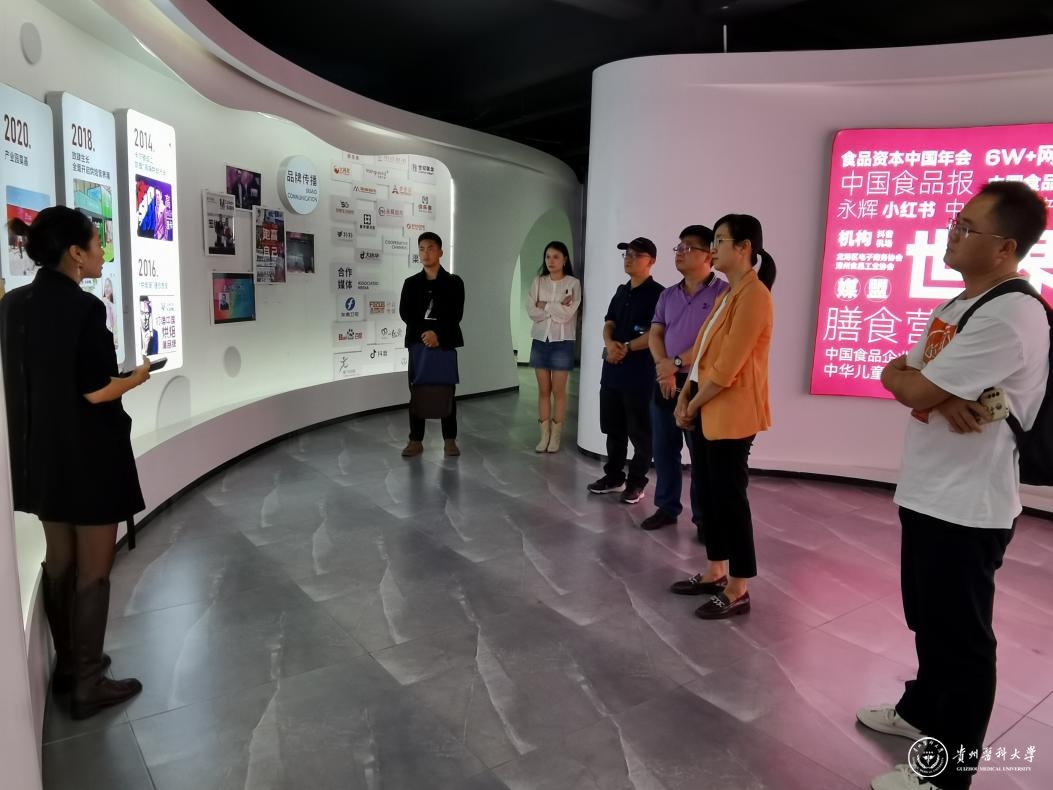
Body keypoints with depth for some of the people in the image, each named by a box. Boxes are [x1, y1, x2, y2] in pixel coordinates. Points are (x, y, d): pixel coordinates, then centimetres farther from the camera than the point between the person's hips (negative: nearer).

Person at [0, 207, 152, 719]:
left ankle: (66, 666, 34)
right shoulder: (83, 308, -19)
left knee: (59, 563, 19)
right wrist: (137, 378, -1)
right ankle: (88, 686, 15)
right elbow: (97, 392, -19)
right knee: (93, 572, 4)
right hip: (90, 457, -8)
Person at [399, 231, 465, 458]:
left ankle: (450, 440, 9)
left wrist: (437, 334, -18)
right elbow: (404, 313, -1)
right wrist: (424, 333, -14)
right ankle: (416, 441, 9)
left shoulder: (454, 282, 5)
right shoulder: (411, 283, 10)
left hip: (445, 343, -2)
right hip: (418, 342, 2)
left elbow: (456, 314, -6)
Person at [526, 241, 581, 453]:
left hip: (562, 342, -3)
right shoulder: (538, 281, 5)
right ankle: (544, 435, 14)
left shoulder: (573, 283, -4)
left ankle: (555, 436, 11)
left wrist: (545, 306, -8)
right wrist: (557, 308, -12)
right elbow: (531, 311, -5)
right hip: (540, 340, 3)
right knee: (543, 390, 8)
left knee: (558, 391, 2)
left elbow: (567, 314, -15)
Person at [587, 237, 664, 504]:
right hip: (612, 370, 8)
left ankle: (637, 482, 14)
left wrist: (626, 348, -15)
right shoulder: (621, 291, 16)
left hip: (640, 374, -7)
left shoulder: (657, 293, -7)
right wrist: (610, 344, -7)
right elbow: (608, 324, 13)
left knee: (640, 433, 3)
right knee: (613, 429, 15)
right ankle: (614, 477, 27)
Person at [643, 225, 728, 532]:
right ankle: (666, 507, 25)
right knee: (663, 449, 11)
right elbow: (655, 334, 6)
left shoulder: (723, 293, -7)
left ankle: (704, 518, 12)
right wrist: (663, 368, -11)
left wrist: (677, 363, -15)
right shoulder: (668, 295, 14)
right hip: (664, 383, 6)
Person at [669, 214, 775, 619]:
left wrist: (694, 404, -9)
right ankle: (714, 573, 27)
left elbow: (728, 365, -20)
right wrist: (686, 396, 5)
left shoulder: (753, 295, -15)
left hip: (731, 413, -9)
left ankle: (738, 591, 11)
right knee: (708, 491, 14)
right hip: (707, 410, 9)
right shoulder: (727, 294, 16)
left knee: (729, 497, -2)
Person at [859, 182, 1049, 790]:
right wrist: (943, 399, -14)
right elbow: (906, 377, 7)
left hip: (968, 507, -9)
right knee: (930, 621, 25)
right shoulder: (959, 305, 11)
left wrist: (905, 377, -1)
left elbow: (913, 389, -24)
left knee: (961, 637, 6)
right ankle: (922, 709, 45)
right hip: (929, 493, 9)